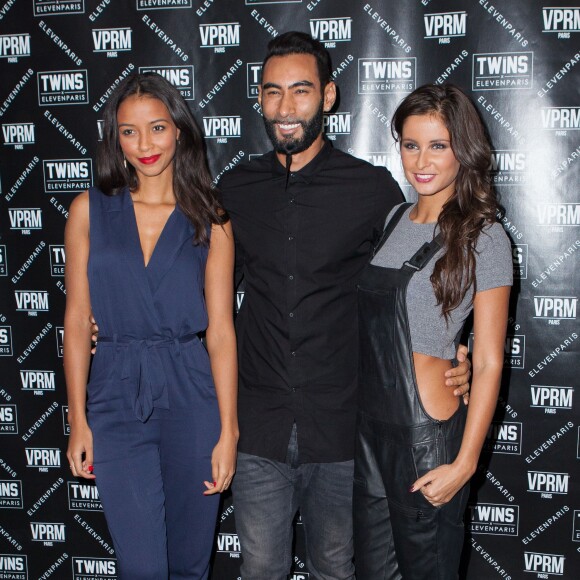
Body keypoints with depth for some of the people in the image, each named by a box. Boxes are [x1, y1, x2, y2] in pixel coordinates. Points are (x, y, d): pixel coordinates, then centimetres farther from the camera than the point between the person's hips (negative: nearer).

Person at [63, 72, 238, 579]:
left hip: (191, 396, 0)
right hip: (116, 397, 0)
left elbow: (220, 329, -2)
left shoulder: (210, 219, 2)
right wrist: (78, 420, 2)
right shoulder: (90, 210, 3)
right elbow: (77, 320, 4)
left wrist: (228, 430, -6)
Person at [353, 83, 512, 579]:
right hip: (369, 424, 6)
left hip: (427, 432, -6)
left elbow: (488, 365, -11)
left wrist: (465, 463, -14)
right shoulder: (394, 219, 8)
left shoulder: (483, 238, -11)